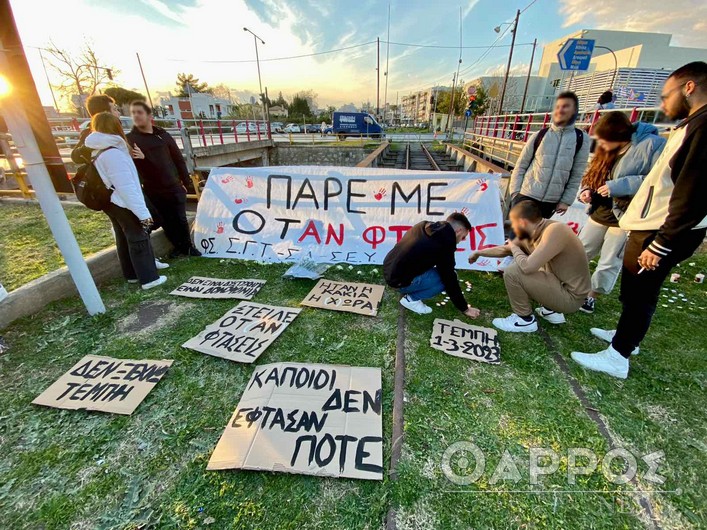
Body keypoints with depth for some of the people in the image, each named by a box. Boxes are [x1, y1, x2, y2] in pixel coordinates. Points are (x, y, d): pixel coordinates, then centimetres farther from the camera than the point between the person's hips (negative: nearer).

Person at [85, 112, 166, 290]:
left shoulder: (97, 152, 10)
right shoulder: (113, 153, -19)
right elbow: (127, 187, -24)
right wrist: (143, 212, -24)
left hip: (113, 204, 9)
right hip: (124, 205, -9)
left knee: (124, 240, 15)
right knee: (139, 240, -4)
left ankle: (132, 274, 25)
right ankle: (149, 278, 0)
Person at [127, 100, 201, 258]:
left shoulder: (163, 134, 6)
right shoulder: (130, 139, 1)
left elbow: (178, 159, 8)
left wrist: (185, 181, 5)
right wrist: (135, 157, -29)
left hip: (174, 187, 1)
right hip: (153, 192, 0)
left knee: (181, 219, 5)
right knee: (166, 223, 6)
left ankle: (188, 246, 21)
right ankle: (178, 246, 24)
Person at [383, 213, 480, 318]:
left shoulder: (426, 226, 7)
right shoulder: (444, 244, -16)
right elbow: (449, 279, -9)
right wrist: (464, 308, 4)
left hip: (389, 270, 9)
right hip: (399, 280, -9)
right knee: (446, 278, -2)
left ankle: (408, 290, 17)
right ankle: (411, 299, 1)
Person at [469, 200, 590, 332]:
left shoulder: (555, 230, -26)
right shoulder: (528, 234, -3)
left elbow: (527, 266, -33)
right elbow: (504, 249, 14)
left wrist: (514, 248, -13)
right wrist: (479, 253, 25)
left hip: (570, 295, -9)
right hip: (560, 284, 9)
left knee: (512, 272, -20)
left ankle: (525, 320, 0)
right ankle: (551, 310, 23)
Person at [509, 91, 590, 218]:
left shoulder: (582, 139, 2)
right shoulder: (539, 135, 2)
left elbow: (577, 175, 2)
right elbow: (521, 166, 3)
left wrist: (566, 200, -3)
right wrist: (515, 192, -5)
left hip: (551, 201, 1)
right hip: (526, 195, 0)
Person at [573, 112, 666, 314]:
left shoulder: (652, 144, -16)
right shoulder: (607, 150, 7)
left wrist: (621, 185, -27)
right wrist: (587, 190, -2)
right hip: (600, 213, 7)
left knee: (609, 263, 6)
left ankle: (591, 297, 22)